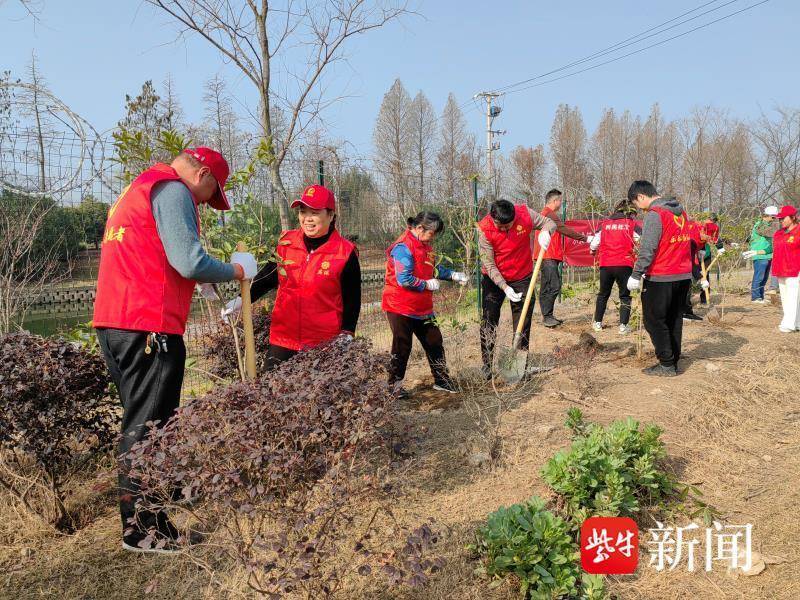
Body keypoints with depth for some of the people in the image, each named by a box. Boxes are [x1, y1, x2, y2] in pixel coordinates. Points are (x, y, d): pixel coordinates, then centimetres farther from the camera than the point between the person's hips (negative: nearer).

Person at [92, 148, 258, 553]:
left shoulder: (137, 189, 25)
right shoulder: (172, 189, -7)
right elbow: (190, 262, -16)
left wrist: (190, 281, 23)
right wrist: (235, 271, 0)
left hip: (114, 324, 10)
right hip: (149, 327, -10)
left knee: (139, 424, 14)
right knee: (148, 428, -3)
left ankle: (138, 521, 22)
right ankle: (143, 529, 4)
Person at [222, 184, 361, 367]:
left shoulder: (345, 252, -5)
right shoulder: (286, 242, 4)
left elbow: (352, 299, 0)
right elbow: (268, 275, 15)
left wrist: (347, 333, -9)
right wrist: (243, 299, 2)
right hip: (282, 338, 3)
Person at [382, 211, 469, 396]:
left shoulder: (425, 246, 10)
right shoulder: (403, 247, -21)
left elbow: (433, 268, 22)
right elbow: (404, 280, -27)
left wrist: (452, 275, 9)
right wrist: (427, 285, -16)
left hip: (422, 308, 9)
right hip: (400, 308, -9)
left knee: (434, 342, 12)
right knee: (402, 346, 1)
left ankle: (441, 380, 24)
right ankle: (394, 385, 17)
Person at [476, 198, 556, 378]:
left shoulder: (525, 214, -18)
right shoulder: (484, 229, -22)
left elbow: (549, 222, -1)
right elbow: (489, 264, -20)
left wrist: (545, 231, -26)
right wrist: (504, 287, -27)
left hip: (522, 278, 2)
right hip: (494, 279, -1)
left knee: (523, 325, 7)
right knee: (488, 323, 0)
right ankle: (487, 366, 11)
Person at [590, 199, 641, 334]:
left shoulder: (604, 224, 6)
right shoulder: (632, 224, 0)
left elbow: (594, 243, 8)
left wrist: (593, 250, 29)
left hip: (605, 264, 3)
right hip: (624, 265, -2)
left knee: (603, 294, 20)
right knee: (625, 296, 9)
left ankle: (598, 323, 23)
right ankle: (623, 325, 0)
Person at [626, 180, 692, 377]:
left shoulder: (654, 214, -13)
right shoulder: (680, 212, 14)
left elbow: (647, 249, -18)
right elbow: (685, 241, 18)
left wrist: (636, 275, -15)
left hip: (660, 278, -8)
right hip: (683, 276, 8)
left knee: (655, 321, 1)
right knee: (674, 321, 14)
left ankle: (667, 364, 2)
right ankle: (673, 361, 19)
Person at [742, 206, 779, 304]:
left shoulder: (768, 224, 17)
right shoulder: (759, 225, -13)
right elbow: (772, 232, -24)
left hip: (767, 256, 9)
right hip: (760, 256, -9)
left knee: (764, 278, 12)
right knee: (758, 277, -7)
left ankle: (760, 297, 19)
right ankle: (755, 297, -3)